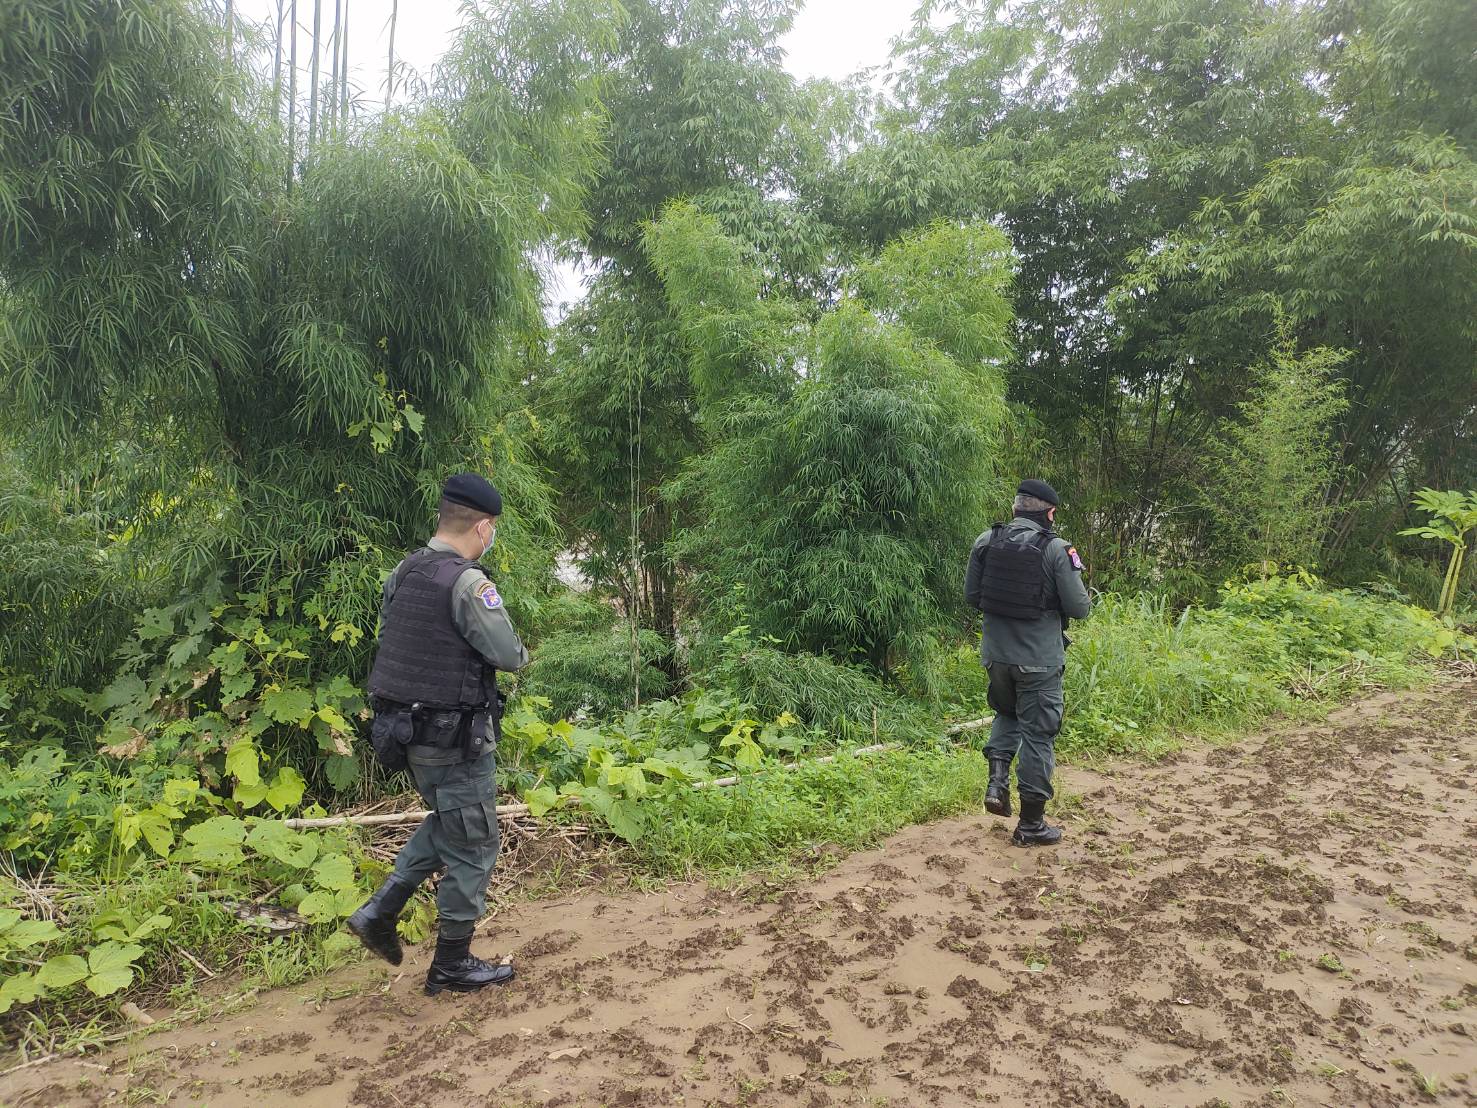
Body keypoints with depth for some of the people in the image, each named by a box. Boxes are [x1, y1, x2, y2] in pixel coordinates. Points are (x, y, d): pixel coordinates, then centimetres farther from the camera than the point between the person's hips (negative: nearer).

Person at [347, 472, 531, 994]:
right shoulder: (466, 582, -22)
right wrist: (522, 653, 2)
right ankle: (452, 965, 20)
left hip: (407, 728, 8)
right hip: (454, 738, -8)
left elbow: (391, 639, 11)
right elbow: (507, 654, -20)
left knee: (446, 824, 28)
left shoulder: (401, 574, 3)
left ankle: (380, 911, 24)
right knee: (472, 845, 8)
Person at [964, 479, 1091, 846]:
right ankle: (1031, 824, 16)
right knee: (1037, 734, 7)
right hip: (1039, 659, -4)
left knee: (1006, 714, 29)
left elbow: (971, 595, 4)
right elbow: (1079, 608, -11)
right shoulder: (1056, 549, -14)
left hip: (996, 653, 4)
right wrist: (1084, 597, 11)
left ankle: (998, 780, 10)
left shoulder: (986, 541, -2)